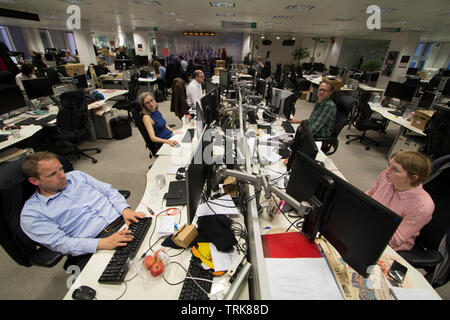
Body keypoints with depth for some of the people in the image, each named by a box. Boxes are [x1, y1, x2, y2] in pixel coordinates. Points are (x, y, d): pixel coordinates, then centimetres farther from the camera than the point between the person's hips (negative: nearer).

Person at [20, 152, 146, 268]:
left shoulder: (76, 175, 16)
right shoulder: (31, 213, 4)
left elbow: (109, 191, 13)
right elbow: (61, 243, -7)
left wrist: (125, 210, -7)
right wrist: (102, 243, -23)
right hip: (94, 249, -4)